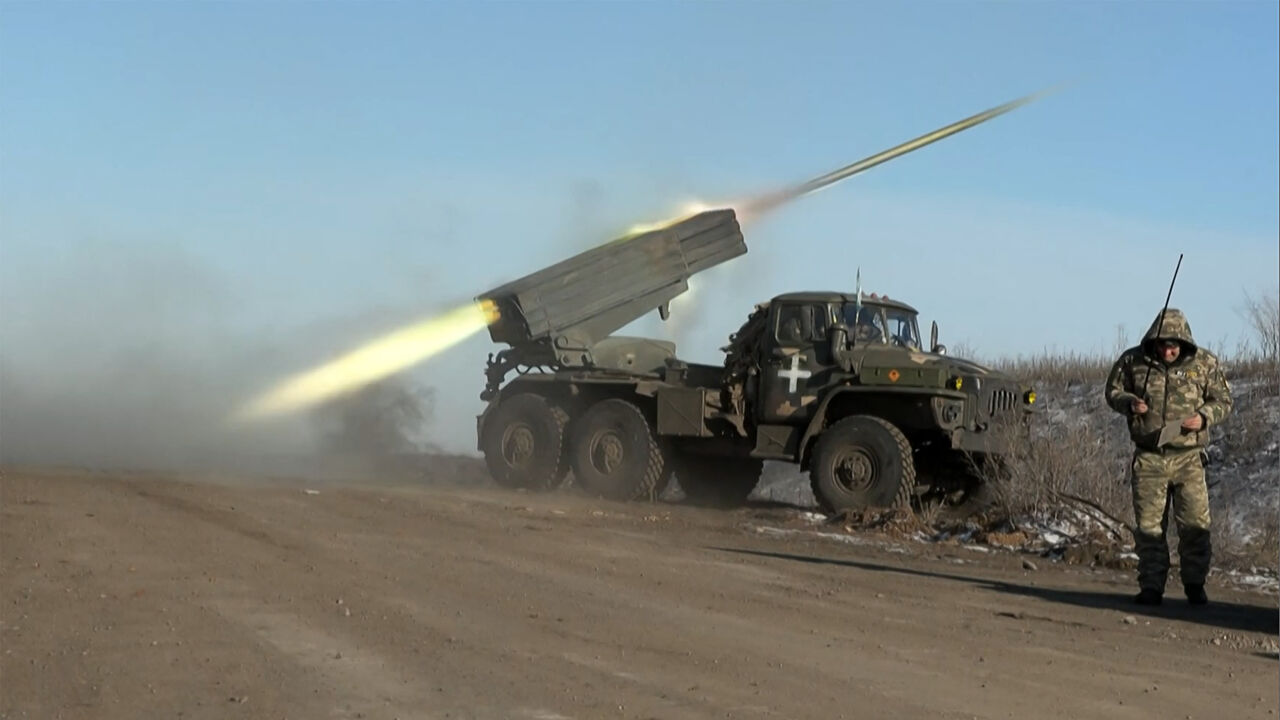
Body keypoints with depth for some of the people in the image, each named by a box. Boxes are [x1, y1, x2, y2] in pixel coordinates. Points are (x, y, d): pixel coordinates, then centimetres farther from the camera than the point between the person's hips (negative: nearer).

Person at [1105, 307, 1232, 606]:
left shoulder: (1204, 363, 0)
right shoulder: (1133, 361, 0)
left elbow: (1223, 400, 7)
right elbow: (1113, 391, 12)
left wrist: (1203, 417, -12)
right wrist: (1129, 402, -10)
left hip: (1189, 458, 0)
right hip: (1148, 458, 0)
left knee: (1195, 525, -1)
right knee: (1148, 525, 3)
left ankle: (1195, 584, 15)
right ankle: (1151, 587, 12)